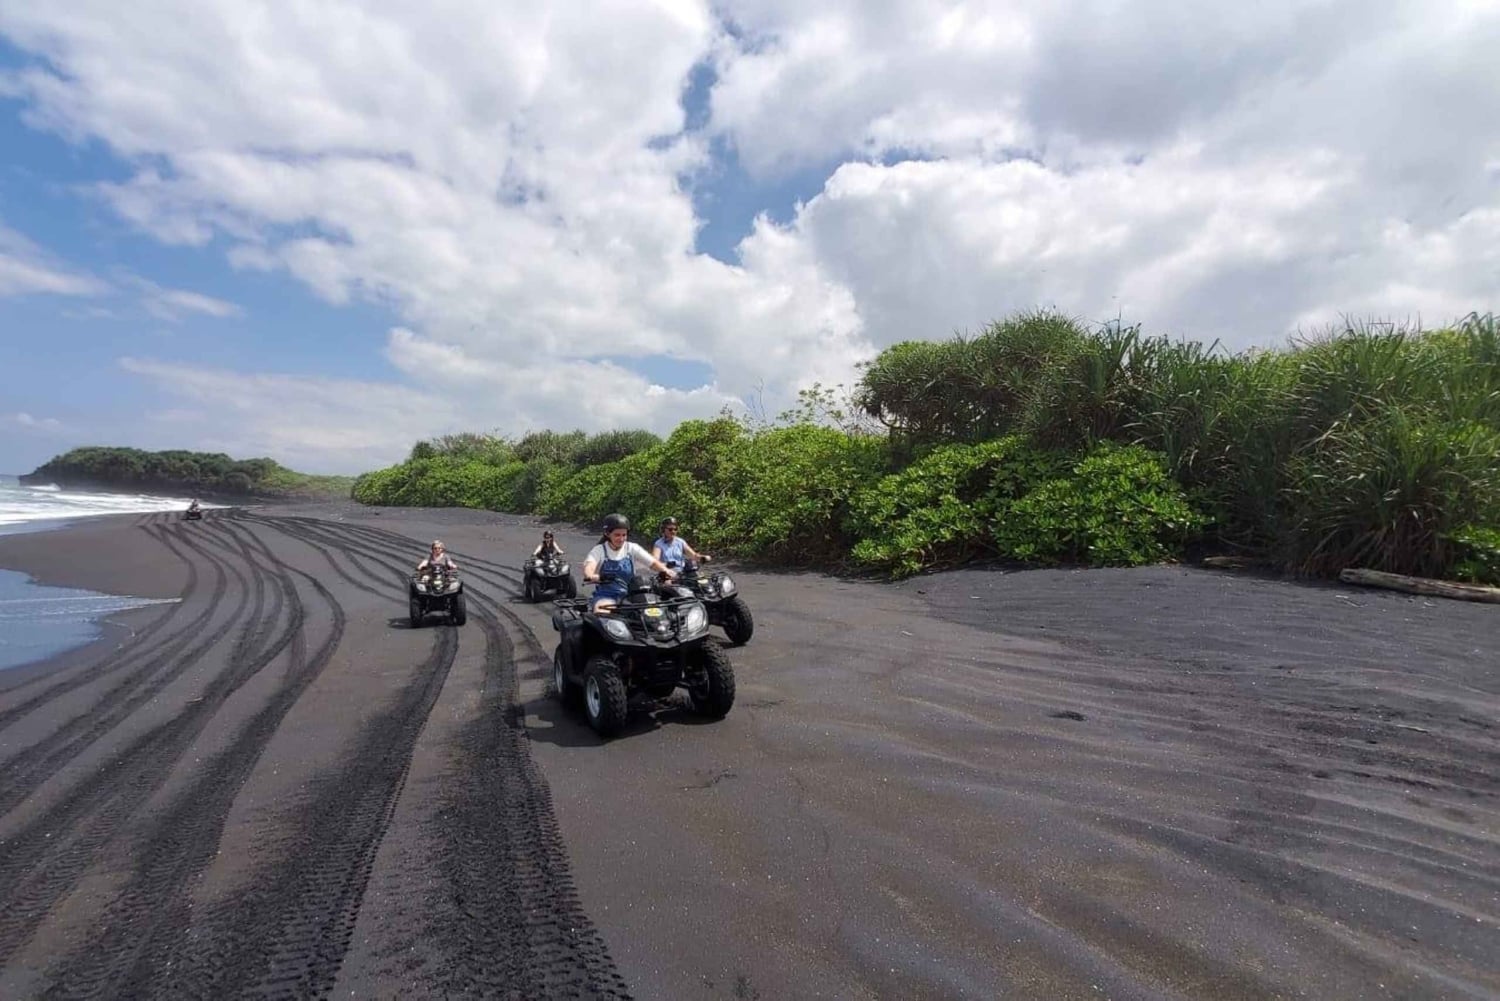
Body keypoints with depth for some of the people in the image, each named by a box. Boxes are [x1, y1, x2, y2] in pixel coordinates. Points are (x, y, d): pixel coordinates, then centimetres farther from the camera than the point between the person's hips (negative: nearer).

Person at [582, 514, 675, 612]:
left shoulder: (632, 548, 6)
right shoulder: (599, 550, 1)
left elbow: (653, 562, -4)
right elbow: (588, 568, -17)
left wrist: (666, 571, -26)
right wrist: (591, 576, -42)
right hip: (605, 596, -2)